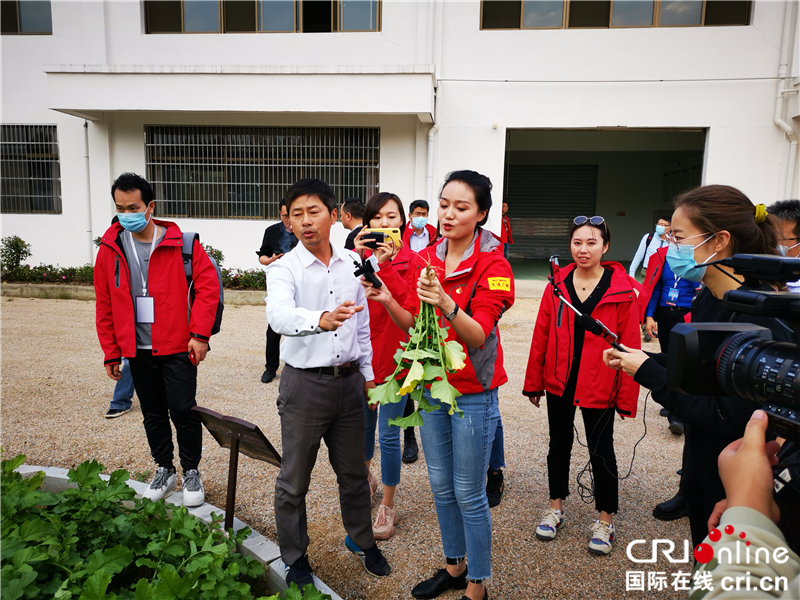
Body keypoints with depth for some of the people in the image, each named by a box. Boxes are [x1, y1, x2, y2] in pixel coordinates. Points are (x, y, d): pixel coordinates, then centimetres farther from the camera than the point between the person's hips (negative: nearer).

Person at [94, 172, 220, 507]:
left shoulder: (181, 244, -8)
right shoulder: (110, 249, 2)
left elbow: (208, 286, -9)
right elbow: (105, 306, 7)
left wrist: (200, 334, -15)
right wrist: (111, 353, 8)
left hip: (178, 348, -4)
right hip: (137, 350, 4)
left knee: (183, 411, 1)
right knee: (153, 414, 16)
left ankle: (191, 473, 21)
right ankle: (164, 470, 34)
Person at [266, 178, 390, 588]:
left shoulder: (353, 263, 3)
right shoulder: (284, 269, -12)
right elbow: (279, 315, -33)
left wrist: (368, 373, 13)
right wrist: (321, 320, -52)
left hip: (349, 381, 4)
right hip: (304, 384, -3)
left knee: (354, 471, 19)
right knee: (294, 479, 10)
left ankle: (361, 540, 42)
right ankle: (295, 559, 33)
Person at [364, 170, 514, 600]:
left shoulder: (493, 265, -13)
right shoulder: (426, 259, 4)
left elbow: (478, 335, -21)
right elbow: (415, 325, 6)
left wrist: (446, 303, -37)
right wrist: (388, 302, -12)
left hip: (472, 393, -6)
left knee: (468, 493, 5)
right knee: (440, 485, 18)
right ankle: (454, 565, 40)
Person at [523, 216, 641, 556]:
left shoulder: (623, 289, -10)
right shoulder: (557, 284, -2)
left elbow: (629, 345, -8)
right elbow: (541, 336, 1)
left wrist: (627, 396, -8)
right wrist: (533, 383, 3)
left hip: (599, 385, -3)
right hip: (559, 381, 3)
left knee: (601, 451, 9)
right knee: (559, 444, 17)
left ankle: (605, 520, 29)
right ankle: (556, 508, 36)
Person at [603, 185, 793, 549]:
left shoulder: (762, 318, -27)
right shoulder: (706, 299, -1)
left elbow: (730, 418, -28)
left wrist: (649, 373, -23)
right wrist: (640, 361, -4)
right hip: (701, 460, 7)